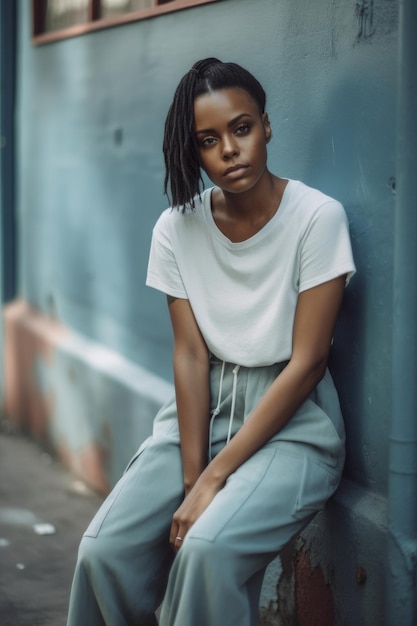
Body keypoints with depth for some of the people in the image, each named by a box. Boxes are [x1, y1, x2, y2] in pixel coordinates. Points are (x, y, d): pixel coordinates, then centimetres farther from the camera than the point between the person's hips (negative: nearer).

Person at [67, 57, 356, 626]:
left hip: (292, 421, -3)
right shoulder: (177, 228, 0)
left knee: (208, 550, -30)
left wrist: (213, 477, -17)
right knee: (105, 551, -19)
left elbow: (306, 362, -14)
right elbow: (191, 355, -3)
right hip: (204, 409, 4)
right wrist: (190, 477, -15)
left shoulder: (318, 217, -12)